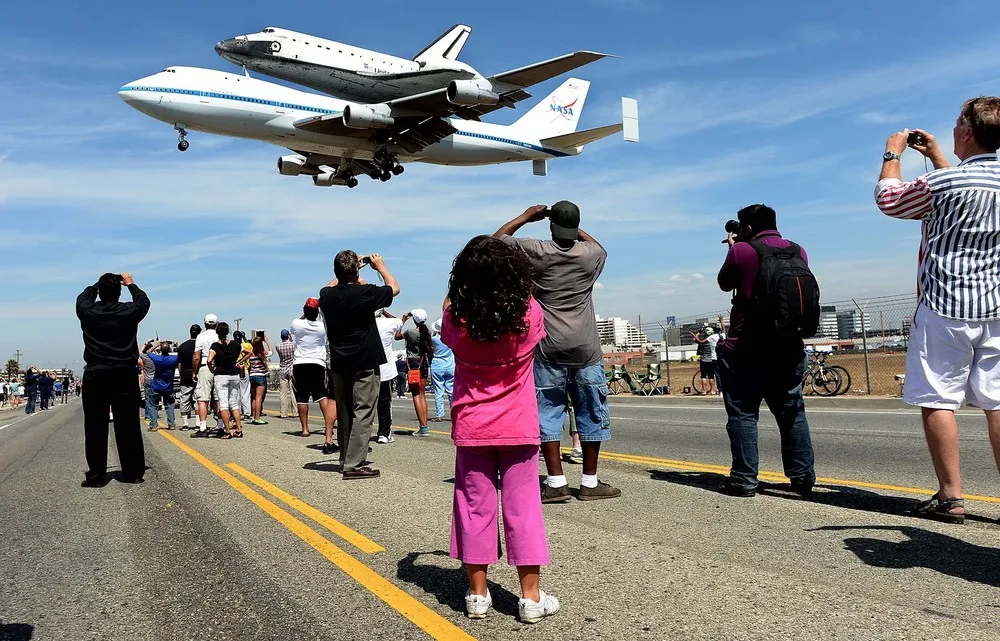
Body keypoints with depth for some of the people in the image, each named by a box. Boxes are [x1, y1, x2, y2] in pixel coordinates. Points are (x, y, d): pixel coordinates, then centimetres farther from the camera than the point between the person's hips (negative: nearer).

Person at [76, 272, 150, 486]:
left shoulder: (88, 312, -3)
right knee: (128, 426, 4)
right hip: (124, 376, 0)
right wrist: (131, 284, 31)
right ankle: (133, 473, 10)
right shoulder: (129, 312, -5)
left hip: (95, 376, 0)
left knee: (95, 428, 5)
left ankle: (96, 475, 7)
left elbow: (83, 297, 22)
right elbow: (144, 301, 18)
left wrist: (99, 284, 34)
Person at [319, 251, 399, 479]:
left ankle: (346, 460, 23)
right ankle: (354, 464, -10)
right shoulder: (365, 293, -14)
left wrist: (344, 272, 27)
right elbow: (394, 288, 3)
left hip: (339, 364, 6)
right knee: (363, 413, -5)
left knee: (344, 413, 14)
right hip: (365, 364, -6)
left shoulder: (327, 296, 0)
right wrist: (380, 266, 14)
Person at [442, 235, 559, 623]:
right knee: (523, 508, 7)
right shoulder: (529, 313, -12)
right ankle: (531, 598, 14)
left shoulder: (456, 318, -12)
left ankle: (477, 595, 19)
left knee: (475, 507, 10)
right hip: (518, 427, 0)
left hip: (471, 428, 1)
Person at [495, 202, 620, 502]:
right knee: (591, 414, 9)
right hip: (585, 348, 1)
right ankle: (589, 482, 14)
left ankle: (556, 483, 3)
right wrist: (575, 227, 27)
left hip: (548, 348, -1)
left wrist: (526, 216, 20)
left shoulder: (536, 251, -4)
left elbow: (497, 239, 12)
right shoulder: (591, 254, 2)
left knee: (548, 413, 5)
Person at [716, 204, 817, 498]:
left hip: (746, 349, -5)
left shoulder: (742, 250, -8)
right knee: (792, 412, 14)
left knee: (742, 413, 1)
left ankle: (744, 479, 1)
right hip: (789, 348, 5)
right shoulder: (799, 252, 7)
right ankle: (803, 476, 17)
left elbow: (724, 283, 6)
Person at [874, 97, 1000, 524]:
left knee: (937, 399, 0)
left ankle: (949, 497, 2)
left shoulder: (942, 182, -13)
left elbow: (888, 199, 5)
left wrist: (892, 155, 18)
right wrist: (936, 156, 34)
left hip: (946, 306, -6)